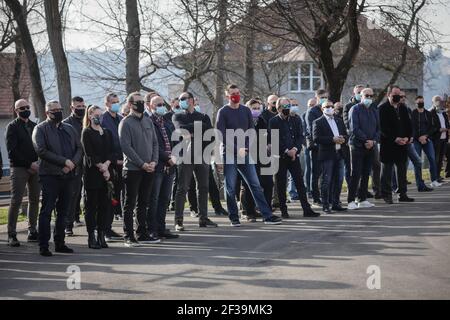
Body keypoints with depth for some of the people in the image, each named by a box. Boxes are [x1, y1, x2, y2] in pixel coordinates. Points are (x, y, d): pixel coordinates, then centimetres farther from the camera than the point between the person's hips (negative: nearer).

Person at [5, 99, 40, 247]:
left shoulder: (34, 126, 16)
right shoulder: (12, 127, 0)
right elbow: (12, 151, -8)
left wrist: (38, 162, -3)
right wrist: (29, 164, -13)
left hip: (35, 168, 5)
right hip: (19, 168, -5)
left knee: (35, 200, 4)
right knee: (16, 201, -8)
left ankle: (32, 231, 10)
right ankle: (11, 235, -7)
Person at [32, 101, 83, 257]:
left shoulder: (69, 129, 18)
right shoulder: (40, 129, 0)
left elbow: (79, 148, 12)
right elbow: (41, 151, -12)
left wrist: (72, 164, -8)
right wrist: (64, 161, -15)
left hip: (68, 175, 6)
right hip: (50, 175, -6)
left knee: (63, 211, 9)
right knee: (46, 211, -5)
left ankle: (60, 243, 17)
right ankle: (44, 246, -3)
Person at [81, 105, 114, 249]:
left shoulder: (107, 133, 15)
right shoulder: (86, 133, 0)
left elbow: (112, 152, 7)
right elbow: (89, 154, -8)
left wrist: (106, 165, -10)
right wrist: (101, 168, -13)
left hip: (106, 172, 5)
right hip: (92, 173, -5)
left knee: (105, 204, 3)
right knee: (91, 205, -2)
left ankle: (101, 235, 8)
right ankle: (91, 237, 0)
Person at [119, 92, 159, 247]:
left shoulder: (148, 122, 14)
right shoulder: (126, 123, -6)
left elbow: (155, 143, 14)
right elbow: (126, 146, -13)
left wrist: (154, 161, -2)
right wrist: (142, 164, -16)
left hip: (149, 169, 6)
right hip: (132, 169, -6)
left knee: (143, 203, 12)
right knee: (130, 204, -2)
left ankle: (142, 234, 19)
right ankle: (128, 237, 1)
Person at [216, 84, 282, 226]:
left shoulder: (246, 111, 10)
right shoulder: (223, 112, -2)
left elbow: (251, 131, 8)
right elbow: (221, 135, -8)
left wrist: (246, 148, -7)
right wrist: (237, 149, -15)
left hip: (245, 154, 3)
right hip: (229, 155, -3)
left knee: (255, 185, 1)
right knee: (231, 188, 0)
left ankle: (267, 216, 0)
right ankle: (234, 218, 9)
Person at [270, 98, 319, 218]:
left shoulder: (295, 120, 10)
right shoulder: (274, 122, -2)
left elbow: (301, 136, 6)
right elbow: (274, 140, -8)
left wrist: (295, 149, -11)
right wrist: (286, 151, -14)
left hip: (294, 155, 3)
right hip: (280, 157, -3)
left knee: (300, 182, 0)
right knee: (281, 184, 2)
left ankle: (306, 209, 2)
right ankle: (283, 211, 8)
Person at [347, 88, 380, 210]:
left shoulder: (374, 110, 14)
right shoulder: (355, 109, -5)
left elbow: (378, 128, 13)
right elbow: (354, 128, -13)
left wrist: (374, 141, -5)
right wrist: (366, 140, -15)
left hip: (371, 147, 6)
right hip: (357, 146, -6)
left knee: (366, 174, 7)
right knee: (356, 174, -8)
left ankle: (363, 200, 12)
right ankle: (351, 201, -7)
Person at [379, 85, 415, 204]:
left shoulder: (403, 108, 13)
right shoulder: (383, 109, -7)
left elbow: (408, 124, 13)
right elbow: (383, 127, -14)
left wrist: (408, 137, -4)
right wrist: (395, 139, -19)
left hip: (402, 144, 6)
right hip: (388, 145, -6)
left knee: (402, 169, 10)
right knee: (387, 170, 0)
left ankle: (403, 194, 16)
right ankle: (387, 195, 4)